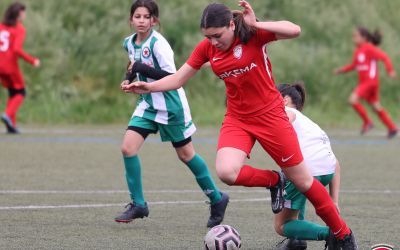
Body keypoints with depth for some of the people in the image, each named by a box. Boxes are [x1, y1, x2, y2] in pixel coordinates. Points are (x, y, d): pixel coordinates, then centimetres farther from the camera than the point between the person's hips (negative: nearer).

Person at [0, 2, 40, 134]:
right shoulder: (19, 29, -10)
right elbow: (17, 49, -22)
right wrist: (32, 61, -14)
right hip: (11, 66, -6)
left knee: (13, 93, 19)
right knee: (20, 93, 13)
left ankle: (11, 125, 10)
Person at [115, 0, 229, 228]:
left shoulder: (158, 43, -20)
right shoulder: (129, 43, 3)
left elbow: (172, 77, -25)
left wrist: (141, 69, -29)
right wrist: (129, 77, 4)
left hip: (170, 105, -7)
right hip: (148, 103, 7)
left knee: (186, 154, 5)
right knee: (128, 148, -8)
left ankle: (217, 199, 23)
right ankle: (138, 204, 2)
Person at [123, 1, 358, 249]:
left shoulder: (254, 35, -16)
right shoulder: (207, 48, -4)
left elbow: (294, 30, -29)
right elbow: (178, 79, 3)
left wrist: (255, 24, -32)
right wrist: (148, 87, -11)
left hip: (270, 115, -4)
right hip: (237, 119, 4)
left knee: (303, 181, 3)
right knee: (226, 172, -25)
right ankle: (273, 181, 6)